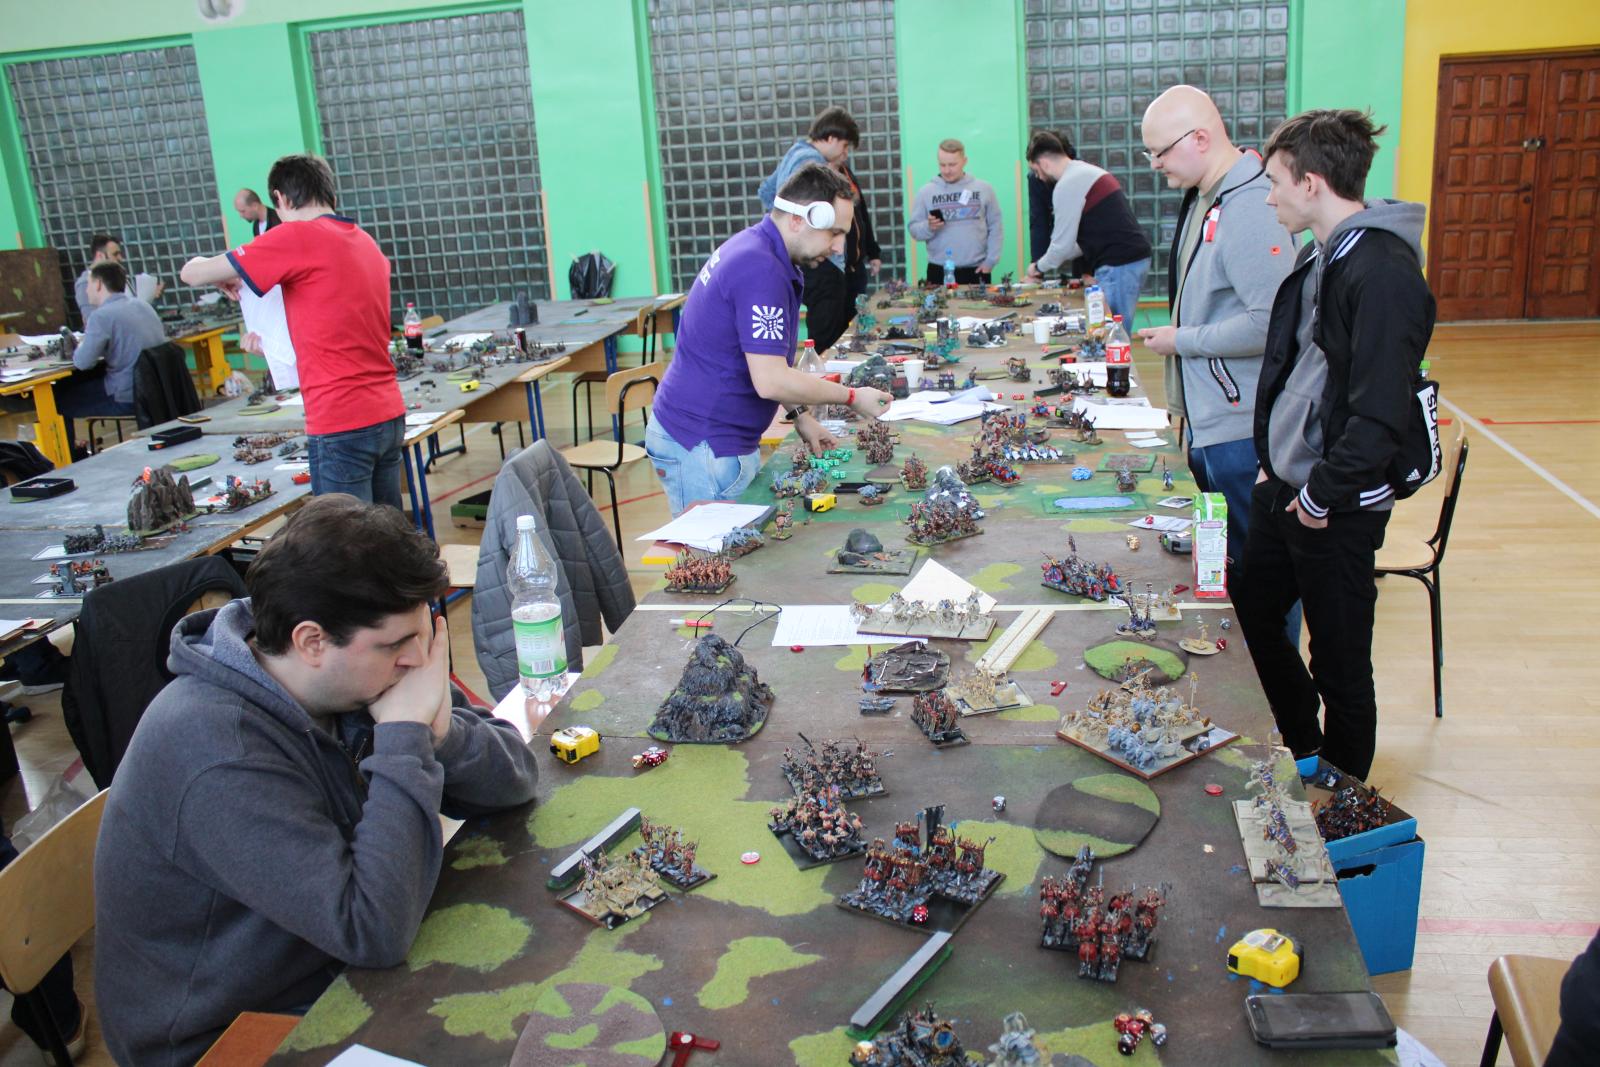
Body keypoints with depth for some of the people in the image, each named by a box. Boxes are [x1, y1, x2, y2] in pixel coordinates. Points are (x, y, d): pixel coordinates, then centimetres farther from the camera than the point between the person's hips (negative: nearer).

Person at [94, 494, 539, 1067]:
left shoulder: (354, 677, -8)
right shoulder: (221, 752, -29)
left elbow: (513, 780, -4)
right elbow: (375, 932, -31)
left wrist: (438, 730, -24)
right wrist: (405, 737, -30)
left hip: (332, 975, 7)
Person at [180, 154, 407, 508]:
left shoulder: (297, 237, -9)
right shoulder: (367, 243, 13)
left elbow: (193, 273, -3)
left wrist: (225, 278, 17)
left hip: (341, 425, -7)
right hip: (388, 413, 8)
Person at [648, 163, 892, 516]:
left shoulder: (754, 247, 10)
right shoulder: (761, 269, -22)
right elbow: (771, 381, -26)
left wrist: (799, 415, 14)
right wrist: (852, 397, -14)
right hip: (705, 447, -10)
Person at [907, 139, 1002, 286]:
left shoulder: (984, 189, 4)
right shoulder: (925, 192, 3)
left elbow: (995, 228, 5)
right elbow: (914, 229, 3)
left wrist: (990, 261, -2)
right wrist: (928, 227, -17)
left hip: (976, 271, 1)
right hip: (939, 272, 0)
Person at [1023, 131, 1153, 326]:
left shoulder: (1067, 185, -12)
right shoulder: (1087, 171, 20)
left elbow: (1063, 244, -8)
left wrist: (1039, 267, 10)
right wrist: (1050, 265, 26)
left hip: (1118, 266, -10)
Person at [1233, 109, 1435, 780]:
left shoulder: (1383, 271, -21)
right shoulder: (1319, 257, 10)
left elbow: (1380, 413, -26)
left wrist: (1321, 495, -17)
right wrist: (1270, 460, 13)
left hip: (1337, 507, -9)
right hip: (1283, 486, 9)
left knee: (1339, 663, 6)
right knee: (1251, 617, 19)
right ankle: (1304, 755, 39)